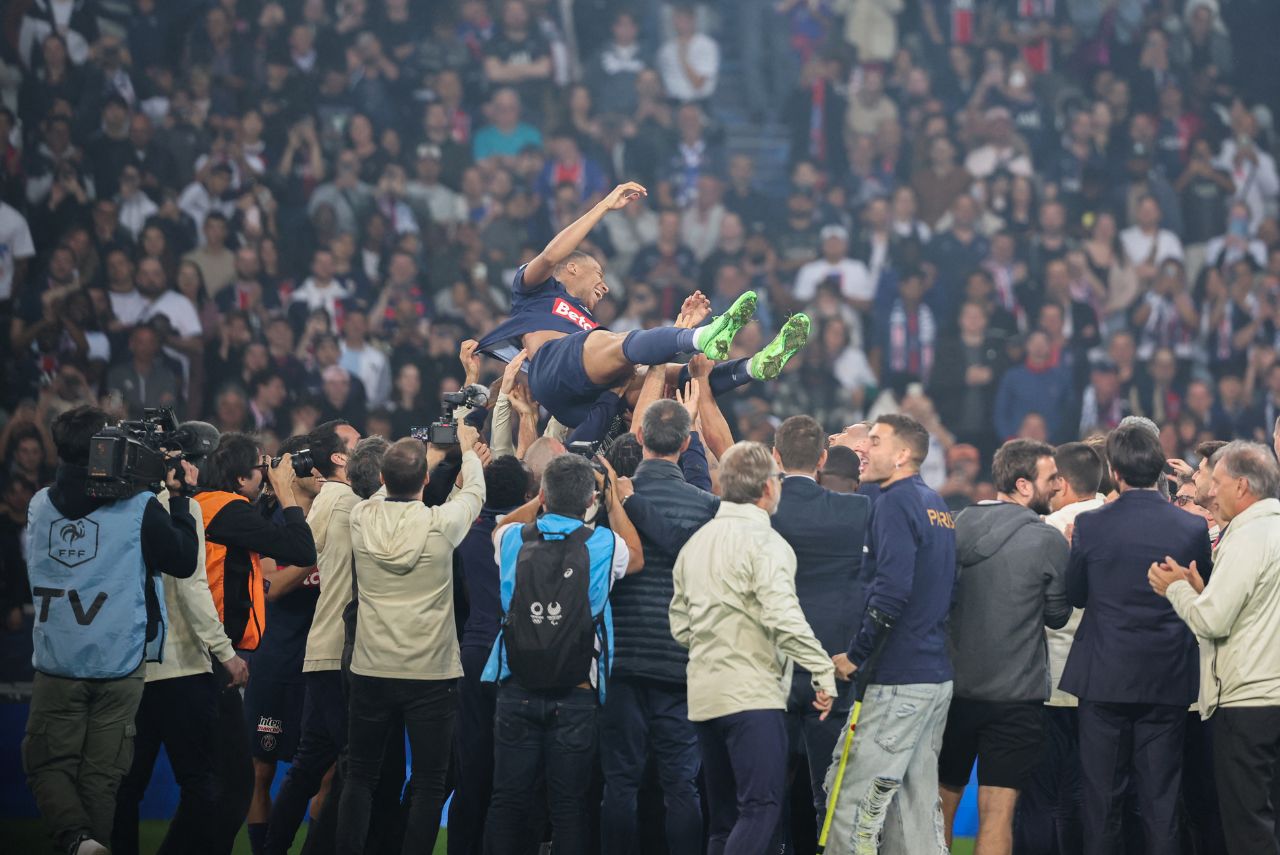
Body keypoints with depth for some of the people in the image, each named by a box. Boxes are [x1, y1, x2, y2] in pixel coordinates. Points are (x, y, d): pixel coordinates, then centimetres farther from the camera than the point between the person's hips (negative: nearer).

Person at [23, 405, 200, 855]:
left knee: (48, 764, 9)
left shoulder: (39, 506, 1)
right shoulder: (139, 507, -11)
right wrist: (180, 497, 6)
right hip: (117, 663, -2)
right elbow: (185, 561, -2)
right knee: (101, 772, 7)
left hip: (56, 662, 2)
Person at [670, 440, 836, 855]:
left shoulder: (696, 542, 15)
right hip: (752, 693, -8)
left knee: (724, 814, 12)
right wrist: (823, 671, -14)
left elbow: (680, 623, 17)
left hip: (704, 692, 8)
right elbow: (784, 618, -19)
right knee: (761, 806, -13)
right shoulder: (764, 542, -9)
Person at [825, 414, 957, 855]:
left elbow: (892, 587, -23)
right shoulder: (936, 505, 17)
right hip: (935, 674, 10)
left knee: (852, 801, -9)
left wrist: (857, 654, -16)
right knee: (917, 802, 12)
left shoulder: (896, 502, -11)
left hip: (897, 681, -10)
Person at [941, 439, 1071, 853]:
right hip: (1016, 694, -4)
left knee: (942, 803, 15)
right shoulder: (1047, 541, -12)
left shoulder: (959, 525, 1)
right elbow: (1058, 616, -1)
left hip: (953, 687, 4)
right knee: (997, 811, -2)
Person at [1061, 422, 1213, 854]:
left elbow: (1075, 595, 2)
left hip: (1105, 677, -1)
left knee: (1100, 792, 7)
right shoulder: (1192, 528, -7)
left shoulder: (1090, 526, -9)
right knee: (1161, 795, 6)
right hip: (1168, 682, 1)